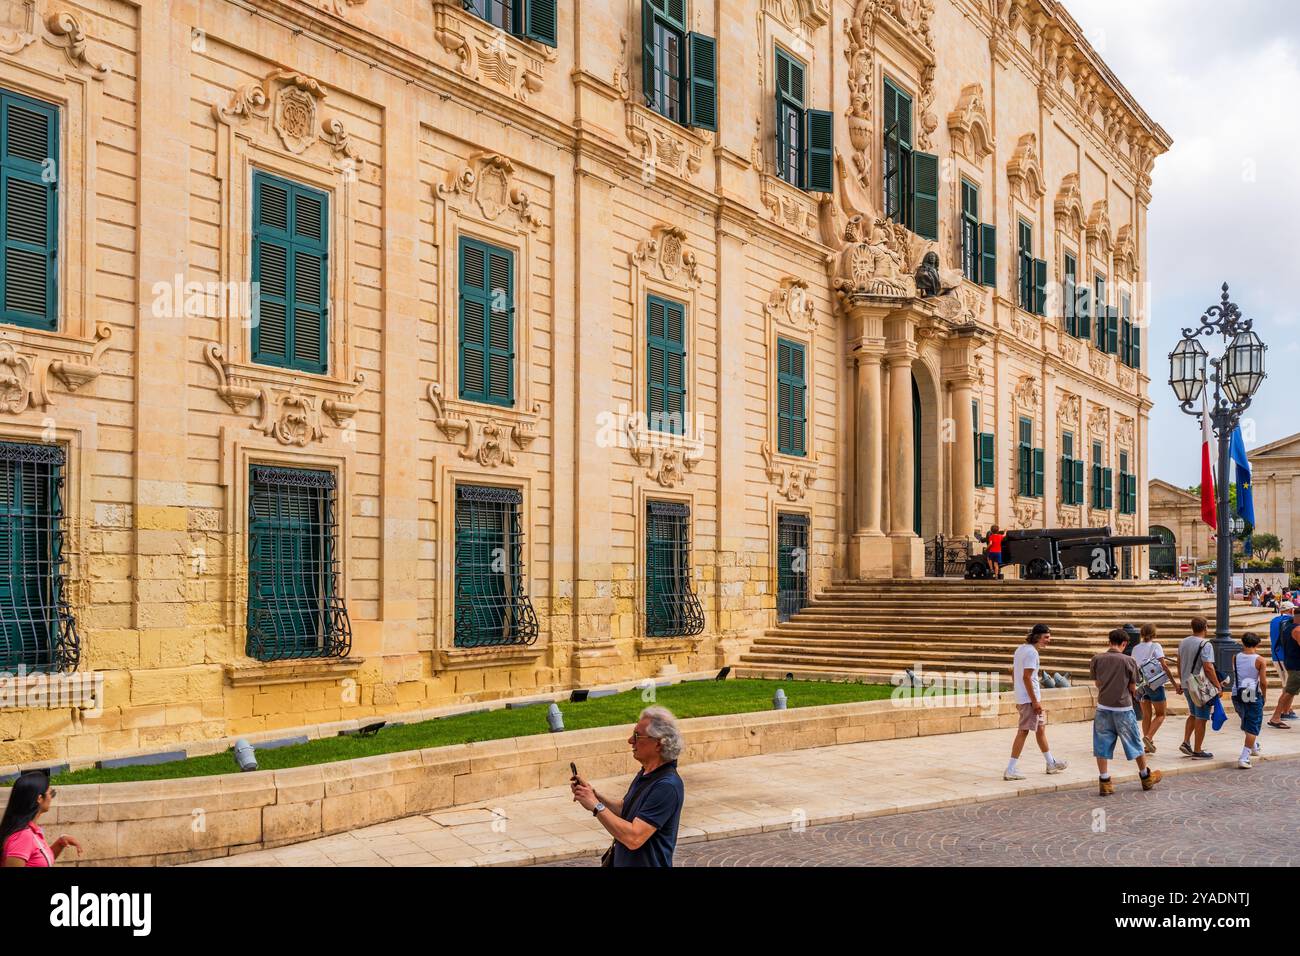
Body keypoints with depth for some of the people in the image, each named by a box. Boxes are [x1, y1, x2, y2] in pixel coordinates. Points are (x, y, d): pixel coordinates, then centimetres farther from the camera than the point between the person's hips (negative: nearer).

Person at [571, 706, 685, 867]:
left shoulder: (667, 786, -26)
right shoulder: (645, 773, 4)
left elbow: (634, 838, -29)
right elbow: (624, 809, 16)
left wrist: (596, 806, -22)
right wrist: (594, 795, 0)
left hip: (647, 863, -8)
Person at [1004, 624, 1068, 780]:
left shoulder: (1021, 649, 13)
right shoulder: (1031, 652, -16)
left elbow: (1013, 674, 17)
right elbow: (1026, 677, -22)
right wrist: (1035, 701, -19)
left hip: (1021, 697, 10)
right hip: (1029, 698, -10)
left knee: (1041, 727, 20)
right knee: (1023, 732, -6)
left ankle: (1051, 764, 32)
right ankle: (1011, 769, -4)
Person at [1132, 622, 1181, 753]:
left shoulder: (1136, 648, 8)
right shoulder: (1155, 646, -7)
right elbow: (1163, 665, -15)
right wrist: (1175, 684, -14)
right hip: (1155, 684, -5)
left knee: (1146, 715, 12)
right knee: (1160, 714, 6)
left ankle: (1147, 745, 10)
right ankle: (1148, 737, -14)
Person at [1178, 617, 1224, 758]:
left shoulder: (1183, 642, 8)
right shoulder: (1205, 644, -16)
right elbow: (1208, 668, -22)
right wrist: (1218, 686, -15)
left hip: (1186, 684, 7)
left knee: (1193, 715, 22)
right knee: (1201, 718, 1)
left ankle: (1186, 743, 14)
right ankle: (1197, 751, 6)